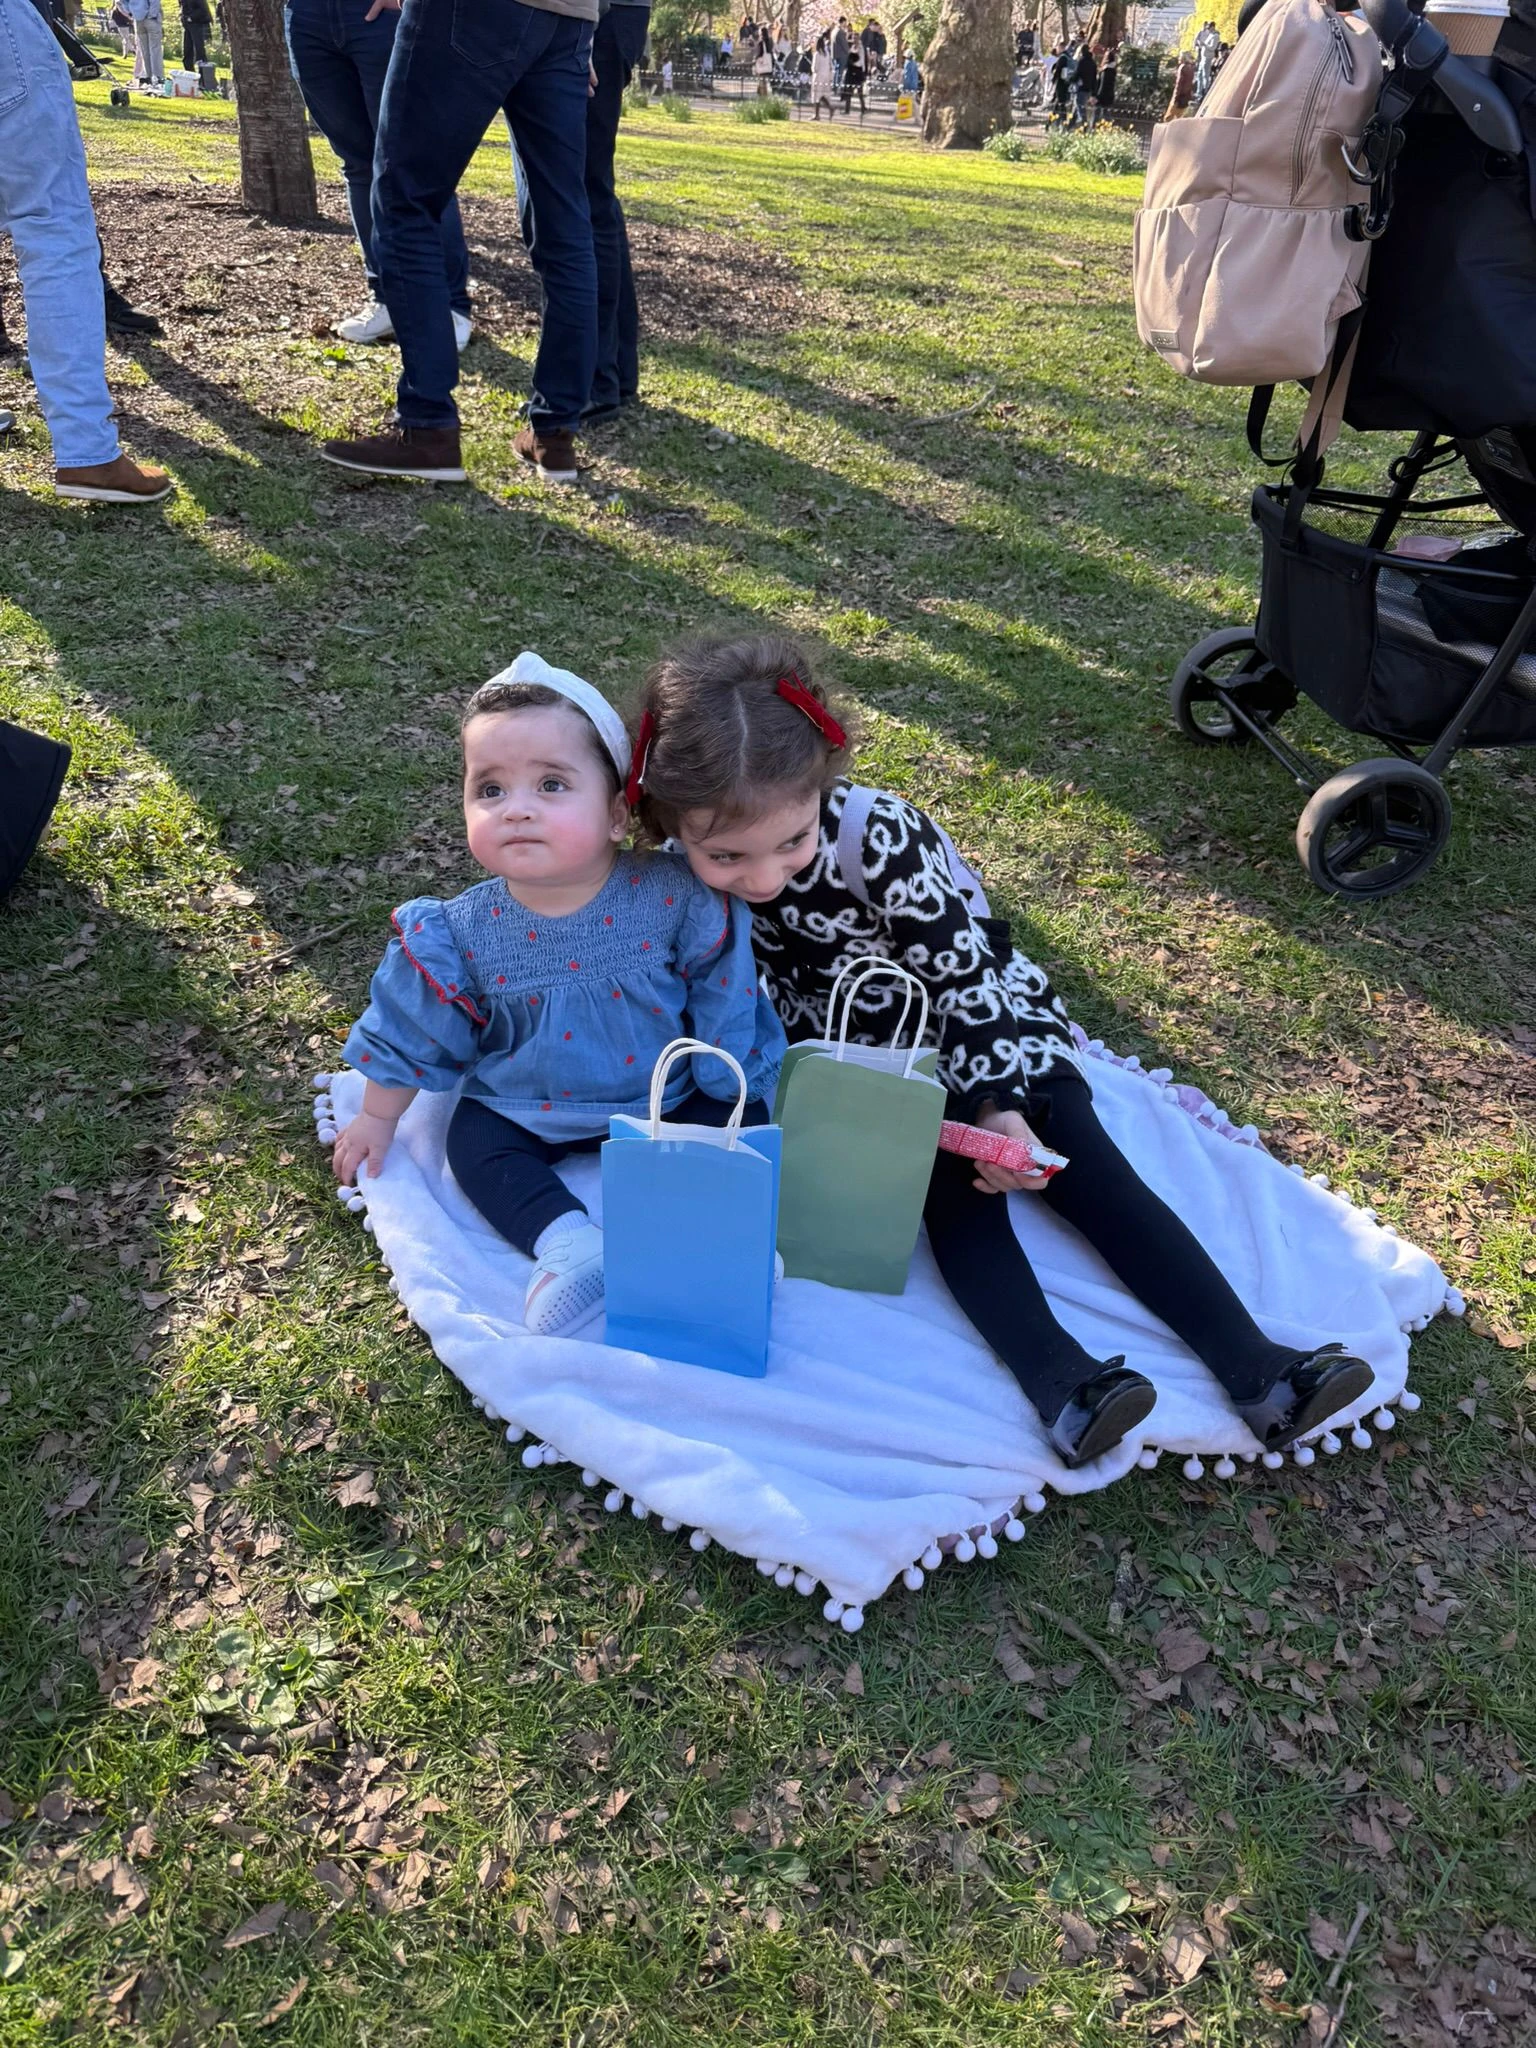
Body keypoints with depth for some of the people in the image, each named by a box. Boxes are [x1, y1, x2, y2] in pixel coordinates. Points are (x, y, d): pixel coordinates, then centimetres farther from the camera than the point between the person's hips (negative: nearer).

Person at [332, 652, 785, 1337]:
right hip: (526, 1110, 1)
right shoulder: (464, 933, -17)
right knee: (473, 1143, -19)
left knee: (739, 1117, -17)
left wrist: (733, 1089, -6)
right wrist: (377, 1119, 6)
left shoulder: (677, 899, -24)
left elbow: (725, 1001, -10)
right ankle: (566, 1242, -27)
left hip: (668, 1095, -1)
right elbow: (414, 1034, -2)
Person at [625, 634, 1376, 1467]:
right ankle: (1062, 1385, -38)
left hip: (976, 1023, -1)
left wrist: (997, 1103, -30)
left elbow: (962, 973, -22)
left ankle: (1257, 1369, -16)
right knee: (950, 1182, -24)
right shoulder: (676, 880, -18)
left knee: (1086, 1166, -12)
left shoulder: (881, 836, -29)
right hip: (853, 1056, 1)